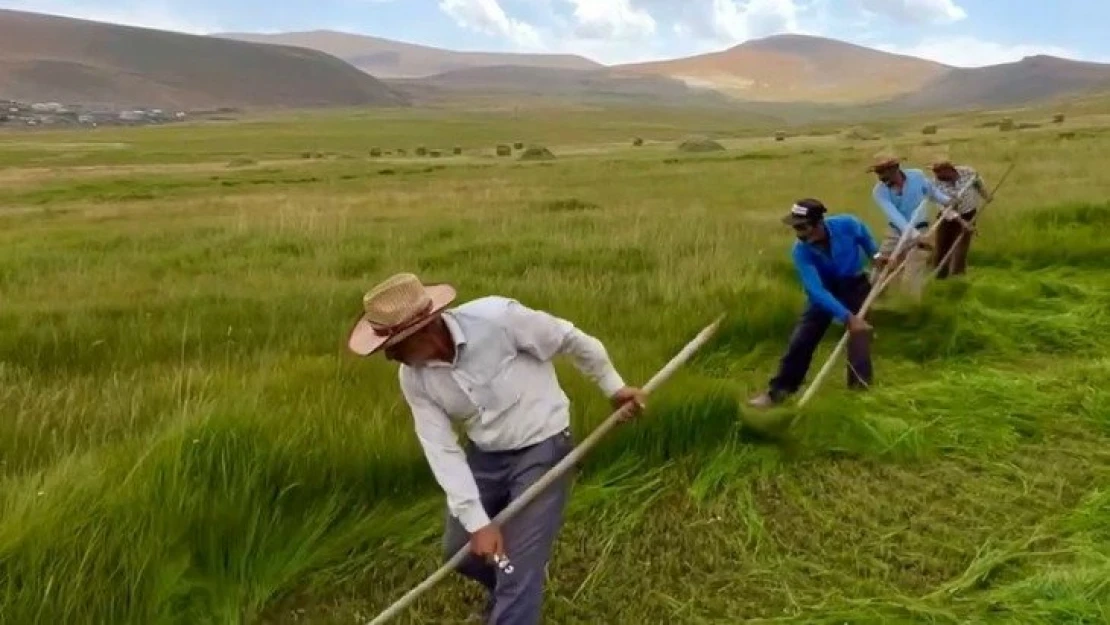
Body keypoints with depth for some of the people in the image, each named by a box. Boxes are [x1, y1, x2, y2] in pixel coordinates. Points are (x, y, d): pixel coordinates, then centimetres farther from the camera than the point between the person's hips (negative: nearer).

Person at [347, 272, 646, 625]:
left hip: (542, 448, -5)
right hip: (485, 455, 6)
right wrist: (477, 522, -16)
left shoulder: (497, 318, -29)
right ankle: (513, 593, 47)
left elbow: (573, 340, -14)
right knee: (460, 551, 16)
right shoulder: (414, 379, -13)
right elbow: (442, 451, -11)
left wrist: (613, 387, -2)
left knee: (519, 569, -8)